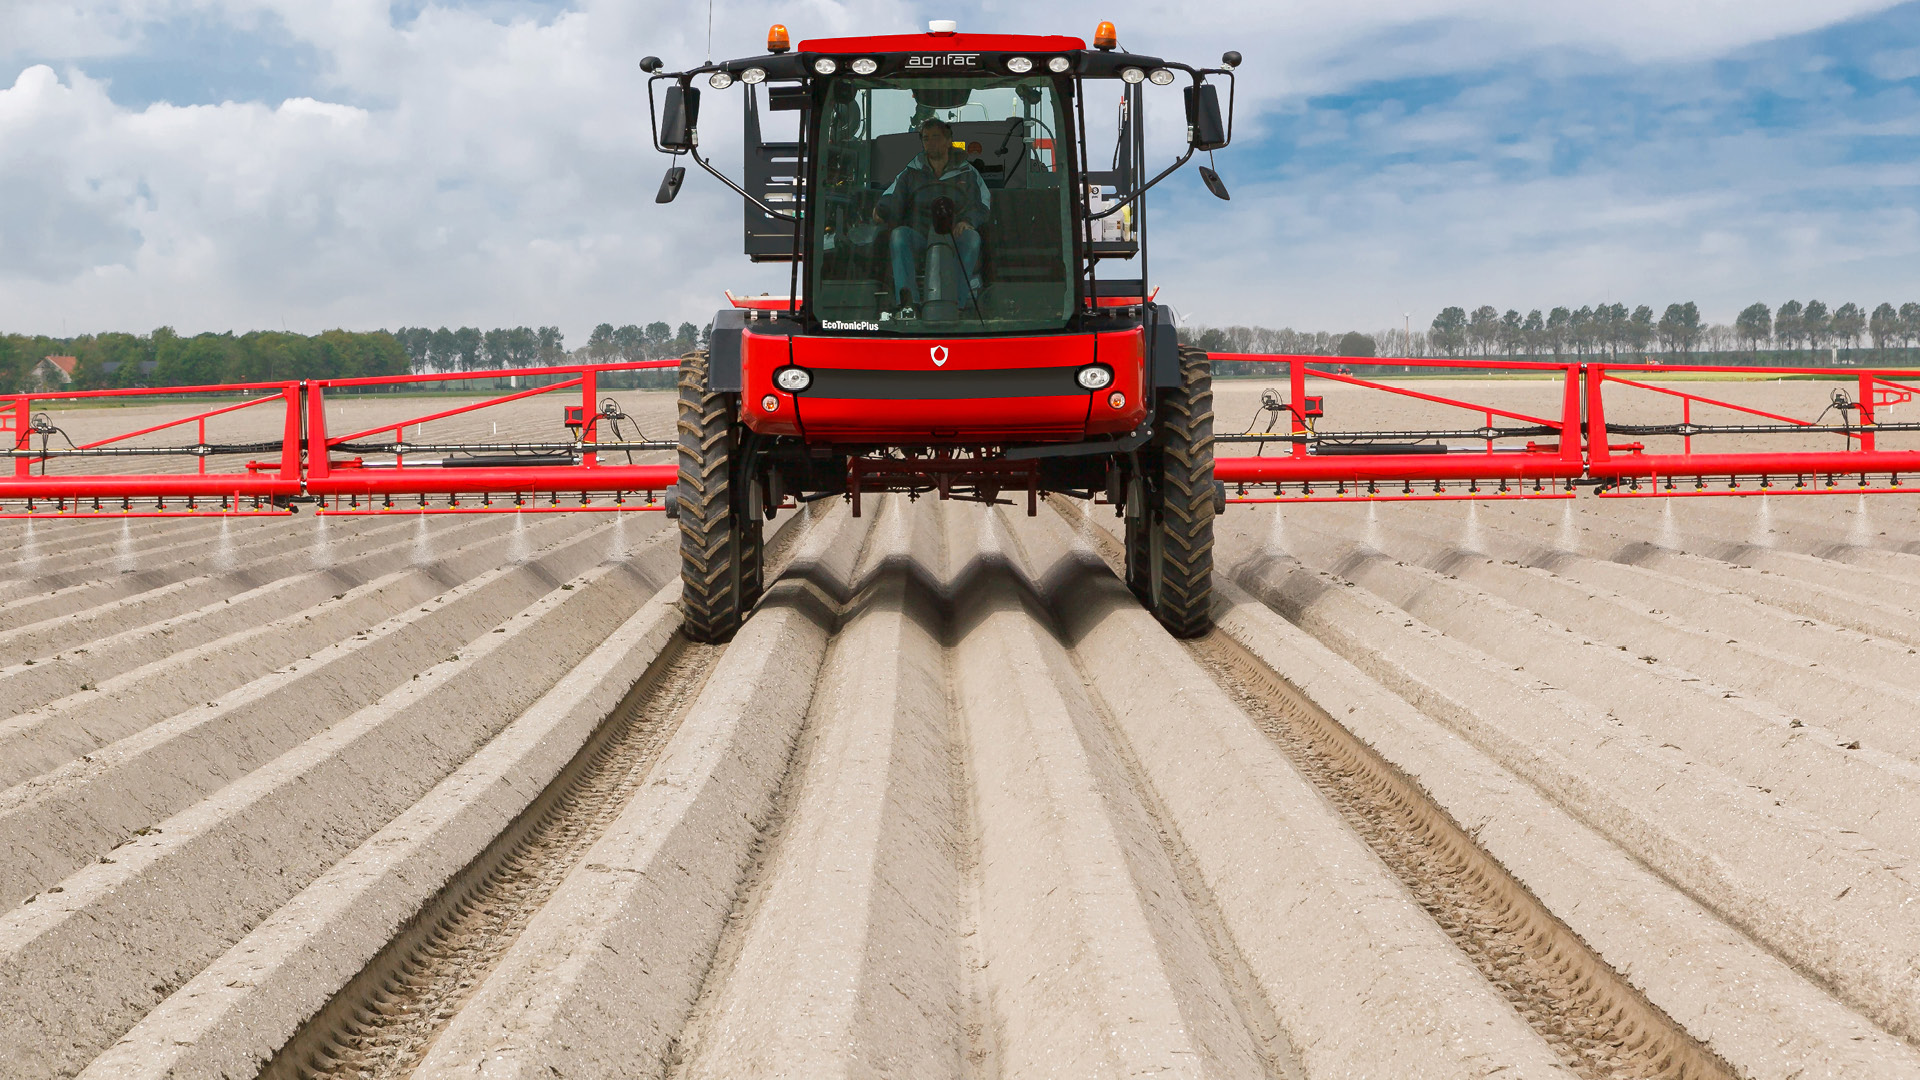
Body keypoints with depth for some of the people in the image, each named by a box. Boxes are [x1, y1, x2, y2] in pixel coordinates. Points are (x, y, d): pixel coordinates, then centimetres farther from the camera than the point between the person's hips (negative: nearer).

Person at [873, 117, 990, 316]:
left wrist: (967, 220, -15)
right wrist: (881, 211, -20)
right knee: (900, 234, -32)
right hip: (918, 238, 1)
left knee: (971, 238, -34)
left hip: (954, 239, -1)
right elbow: (892, 199, 4)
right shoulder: (911, 173, 16)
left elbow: (982, 205, 7)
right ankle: (908, 300, -45)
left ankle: (955, 298, -41)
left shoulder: (967, 173, 15)